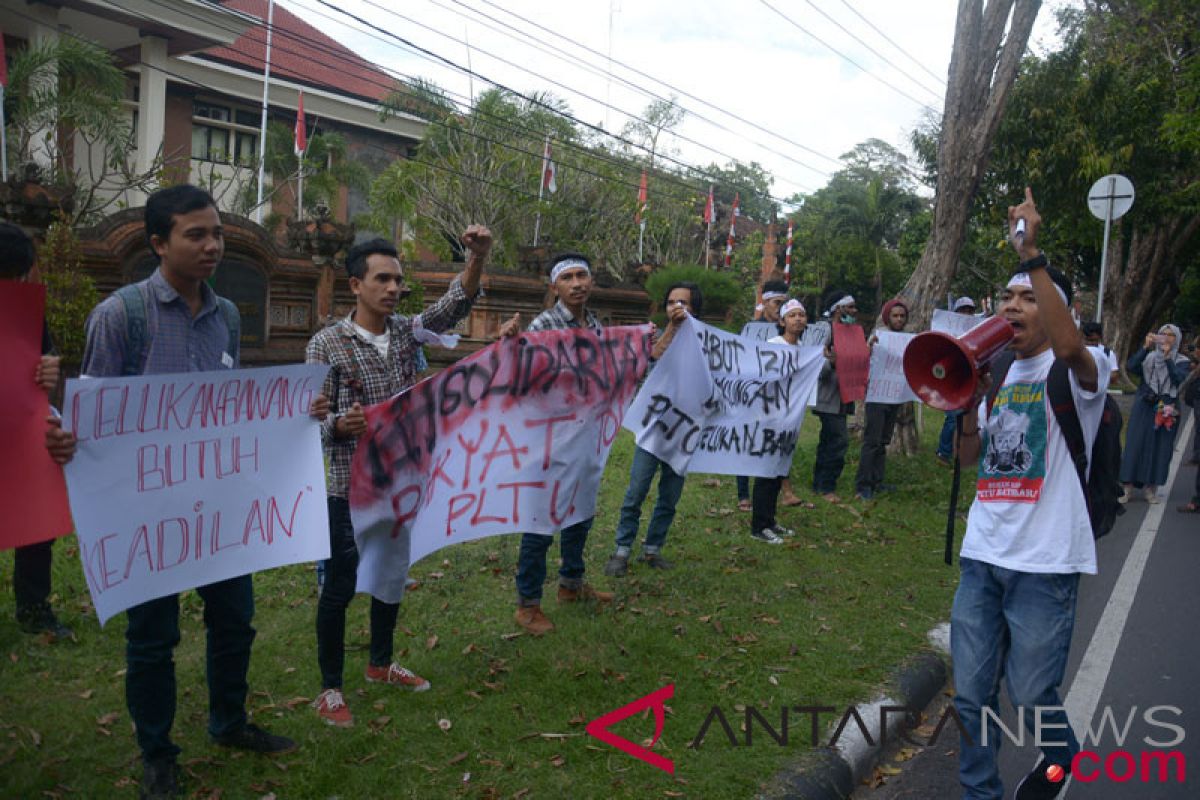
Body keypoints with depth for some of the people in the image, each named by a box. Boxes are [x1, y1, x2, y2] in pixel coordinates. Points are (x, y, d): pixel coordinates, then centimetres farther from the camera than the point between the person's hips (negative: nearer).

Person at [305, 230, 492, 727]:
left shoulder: (408, 331, 3)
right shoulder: (327, 344, -10)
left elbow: (453, 307, -12)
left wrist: (477, 259, -28)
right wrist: (340, 425, -34)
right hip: (351, 486, -5)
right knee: (340, 585, 5)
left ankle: (381, 664, 37)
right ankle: (330, 687, 21)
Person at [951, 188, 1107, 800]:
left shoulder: (1077, 371, -5)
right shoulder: (997, 372, 13)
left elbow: (1070, 346, -31)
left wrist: (1032, 255, -29)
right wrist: (971, 405, -6)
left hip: (1044, 562, -5)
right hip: (982, 554, 6)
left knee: (1030, 695, 5)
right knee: (971, 694, 10)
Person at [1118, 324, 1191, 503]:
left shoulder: (1181, 361, 4)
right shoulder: (1148, 357, 5)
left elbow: (1179, 379, -15)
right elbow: (1130, 367, -14)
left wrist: (1167, 357, -17)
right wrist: (1146, 347, -19)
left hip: (1167, 410, 0)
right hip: (1144, 408, 0)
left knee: (1160, 448, 4)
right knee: (1135, 445, -2)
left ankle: (1150, 487, 15)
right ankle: (1128, 487, 4)